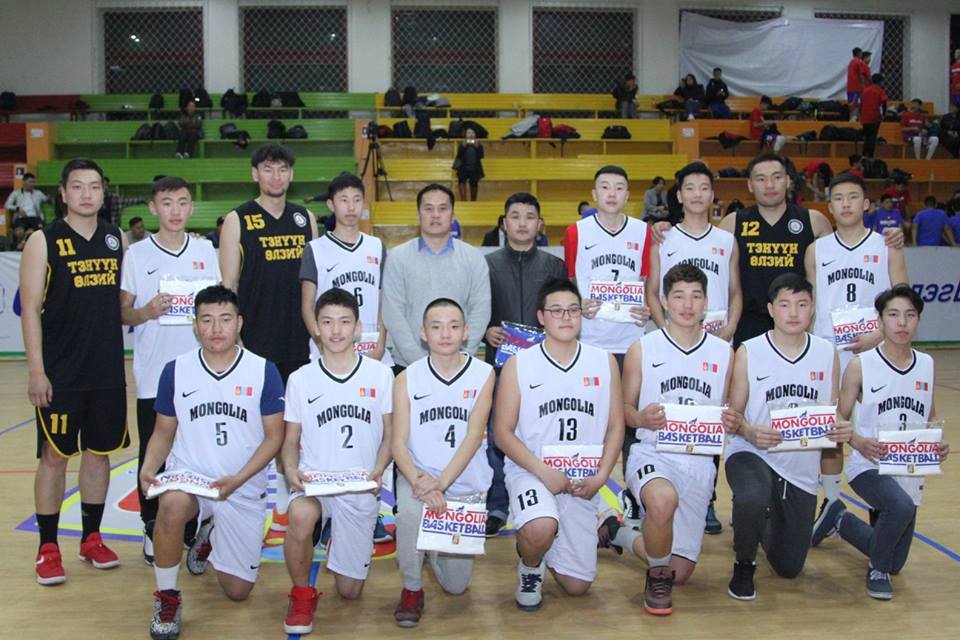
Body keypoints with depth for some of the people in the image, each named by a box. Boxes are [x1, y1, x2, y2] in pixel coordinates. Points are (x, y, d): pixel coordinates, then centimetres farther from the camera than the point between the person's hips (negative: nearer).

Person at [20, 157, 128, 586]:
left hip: (108, 371, 4)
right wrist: (35, 369, -14)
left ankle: (92, 539, 25)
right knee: (54, 456, 3)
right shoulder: (43, 242, -6)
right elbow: (30, 308, -9)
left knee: (99, 453, 12)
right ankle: (48, 549, 14)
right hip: (60, 373, -4)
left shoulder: (117, 239, 7)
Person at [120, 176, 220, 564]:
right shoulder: (136, 254, 2)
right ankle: (153, 529, 17)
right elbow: (123, 313, 3)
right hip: (154, 375, -1)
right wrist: (147, 312, -17)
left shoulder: (206, 250, 8)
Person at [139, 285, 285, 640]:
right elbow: (163, 432, 7)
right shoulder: (176, 370, -2)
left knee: (237, 591, 4)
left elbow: (274, 437, -5)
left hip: (244, 489, 0)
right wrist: (148, 469, -13)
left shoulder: (263, 371, -6)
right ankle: (166, 597, -14)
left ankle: (210, 537, 37)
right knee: (172, 505, -38)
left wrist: (237, 480, -19)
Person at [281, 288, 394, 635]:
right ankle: (302, 594, -9)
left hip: (360, 489, 1)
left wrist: (378, 469, -15)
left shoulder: (380, 374, 0)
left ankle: (339, 538, 39)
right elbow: (291, 441, 6)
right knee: (300, 515, -38)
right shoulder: (300, 379, 2)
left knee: (349, 591, 4)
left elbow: (389, 436, 4)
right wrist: (291, 469, -16)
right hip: (313, 481, -1)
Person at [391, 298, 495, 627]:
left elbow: (474, 436, -12)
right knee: (410, 511, -37)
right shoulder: (407, 378, -4)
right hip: (418, 475, -1)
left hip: (466, 484, 1)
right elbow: (398, 443, -8)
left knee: (456, 585, 3)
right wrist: (419, 481, -28)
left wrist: (441, 482, -25)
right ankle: (411, 590, -10)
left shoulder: (483, 374, -5)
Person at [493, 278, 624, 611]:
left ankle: (544, 540, 37)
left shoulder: (604, 362, 3)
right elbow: (502, 432, -5)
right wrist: (543, 471, -17)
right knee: (541, 529, -36)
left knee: (577, 585, 5)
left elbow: (615, 426, 5)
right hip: (530, 471, -3)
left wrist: (600, 477, -10)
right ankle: (530, 568, 1)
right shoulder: (518, 365, -4)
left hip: (583, 480, 3)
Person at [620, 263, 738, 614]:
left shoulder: (723, 353, 7)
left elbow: (726, 412, 14)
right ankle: (657, 577, -9)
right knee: (664, 498, -40)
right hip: (652, 453, -3)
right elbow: (625, 407, 4)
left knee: (680, 572, 4)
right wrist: (642, 418, -18)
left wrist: (732, 423, -10)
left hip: (699, 462, 3)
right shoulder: (642, 349, 0)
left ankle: (628, 537, 36)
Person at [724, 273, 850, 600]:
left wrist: (841, 430, -16)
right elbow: (733, 415, -6)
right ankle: (744, 566, -8)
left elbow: (833, 414, 8)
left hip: (802, 467, 3)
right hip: (751, 454, -3)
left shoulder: (827, 353, 2)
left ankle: (764, 522, 45)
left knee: (788, 567, 9)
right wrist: (750, 433, -28)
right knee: (752, 497, -39)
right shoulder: (749, 352, -8)